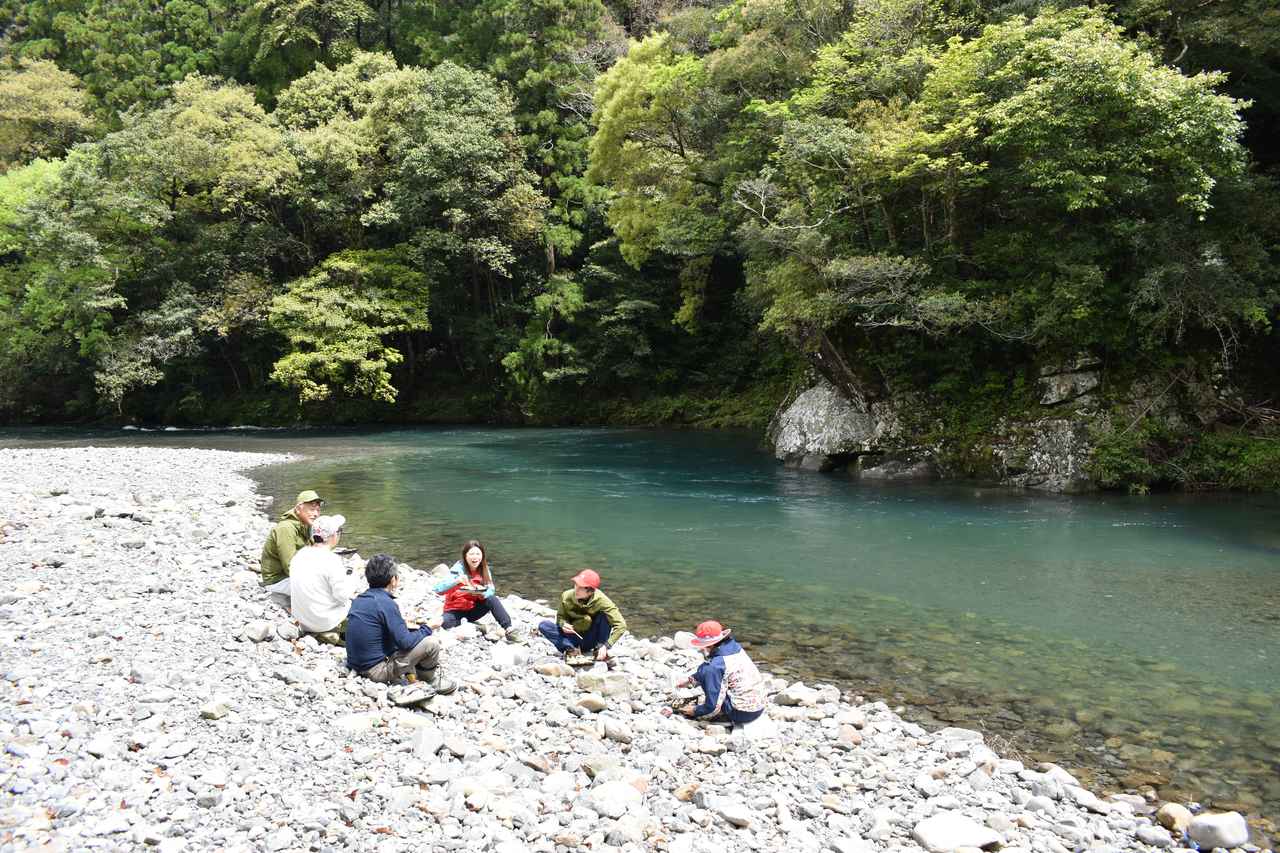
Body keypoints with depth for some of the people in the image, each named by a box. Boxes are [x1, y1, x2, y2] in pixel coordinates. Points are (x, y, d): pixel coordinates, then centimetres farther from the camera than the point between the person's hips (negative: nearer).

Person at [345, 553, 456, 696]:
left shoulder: (359, 599, 6)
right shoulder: (386, 603, -19)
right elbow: (405, 642, -19)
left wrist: (402, 623, 20)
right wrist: (427, 628, -3)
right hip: (376, 671, -9)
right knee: (431, 643, -8)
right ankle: (431, 680, 16)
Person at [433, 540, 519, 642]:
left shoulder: (483, 569, -6)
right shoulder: (458, 569, -19)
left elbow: (491, 590, -10)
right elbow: (438, 589, -28)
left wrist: (481, 593, -32)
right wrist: (457, 581, -43)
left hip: (473, 610, 3)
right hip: (455, 610, -3)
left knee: (492, 599, -24)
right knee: (446, 623, -36)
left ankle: (508, 629, -26)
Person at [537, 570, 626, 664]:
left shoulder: (601, 600, -23)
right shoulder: (566, 596, -16)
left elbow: (621, 625, -24)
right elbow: (560, 616, 2)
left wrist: (606, 645, -32)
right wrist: (563, 624, -22)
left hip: (592, 640, -2)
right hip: (573, 638, 2)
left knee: (605, 615, -27)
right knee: (543, 625, -19)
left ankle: (599, 650, -14)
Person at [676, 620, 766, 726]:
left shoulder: (715, 666, -22)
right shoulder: (735, 647, 2)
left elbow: (713, 708, -18)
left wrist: (695, 711, 0)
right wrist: (690, 680, 23)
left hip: (743, 713, -8)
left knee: (705, 670, -6)